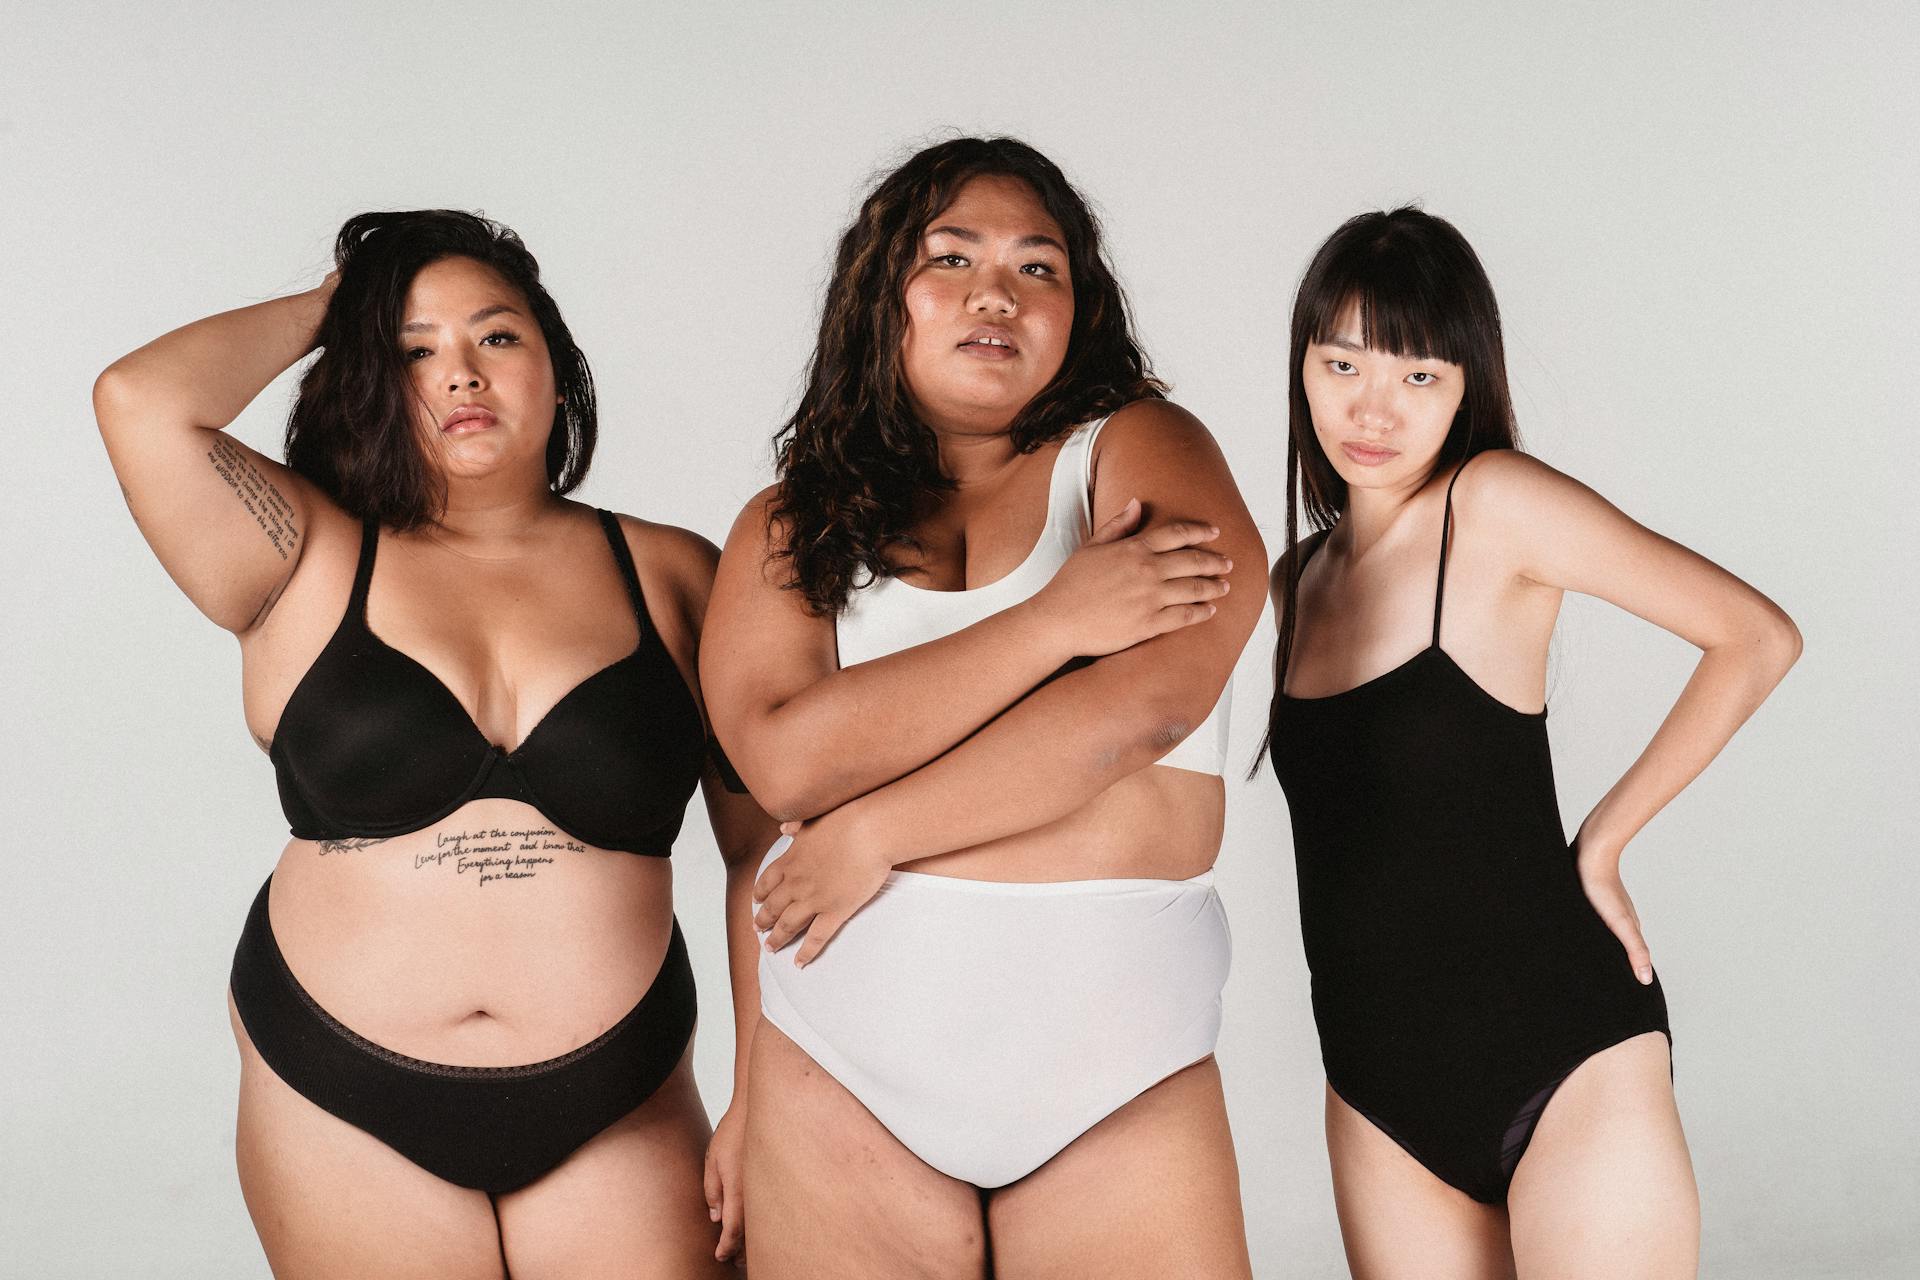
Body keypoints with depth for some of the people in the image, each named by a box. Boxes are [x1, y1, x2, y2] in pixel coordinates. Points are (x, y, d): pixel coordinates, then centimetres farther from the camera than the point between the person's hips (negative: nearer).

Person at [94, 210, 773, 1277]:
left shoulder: (675, 578, 2)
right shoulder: (310, 564, -1)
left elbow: (767, 850, 1)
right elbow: (141, 400, -18)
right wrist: (319, 312, -1)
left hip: (618, 1117, 1)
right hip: (347, 1115, 0)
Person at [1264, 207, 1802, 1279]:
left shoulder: (1496, 502, -8)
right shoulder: (1298, 578, 10)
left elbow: (1759, 637, -11)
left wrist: (1603, 838, -9)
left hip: (1566, 1062, -5)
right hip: (1379, 1089, 6)